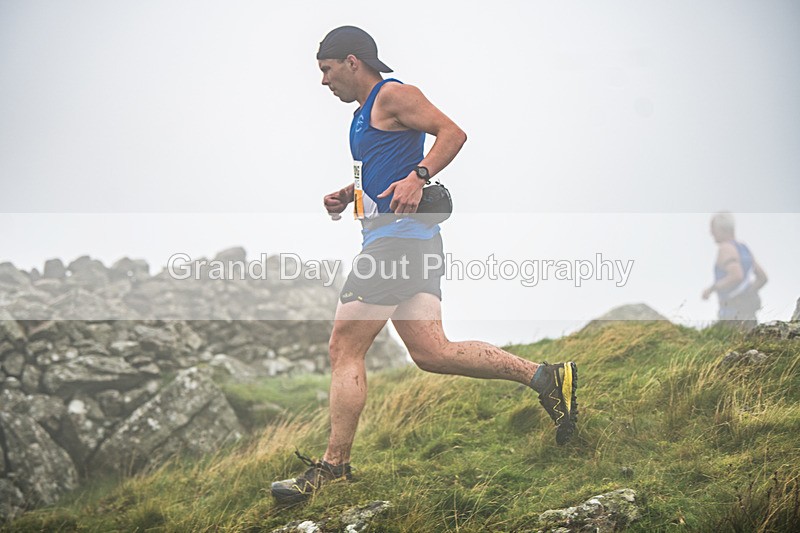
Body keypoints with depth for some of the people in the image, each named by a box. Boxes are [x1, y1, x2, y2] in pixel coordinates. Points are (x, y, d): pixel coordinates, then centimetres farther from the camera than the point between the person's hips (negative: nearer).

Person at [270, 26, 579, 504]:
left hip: (399, 235, -10)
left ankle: (334, 466, -3)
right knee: (431, 352, 2)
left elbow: (452, 132, -15)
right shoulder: (365, 112, 25)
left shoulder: (393, 95, -5)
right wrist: (346, 196, 18)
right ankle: (545, 377, 0)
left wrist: (418, 177, -27)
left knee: (345, 348, -7)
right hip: (404, 241, 10)